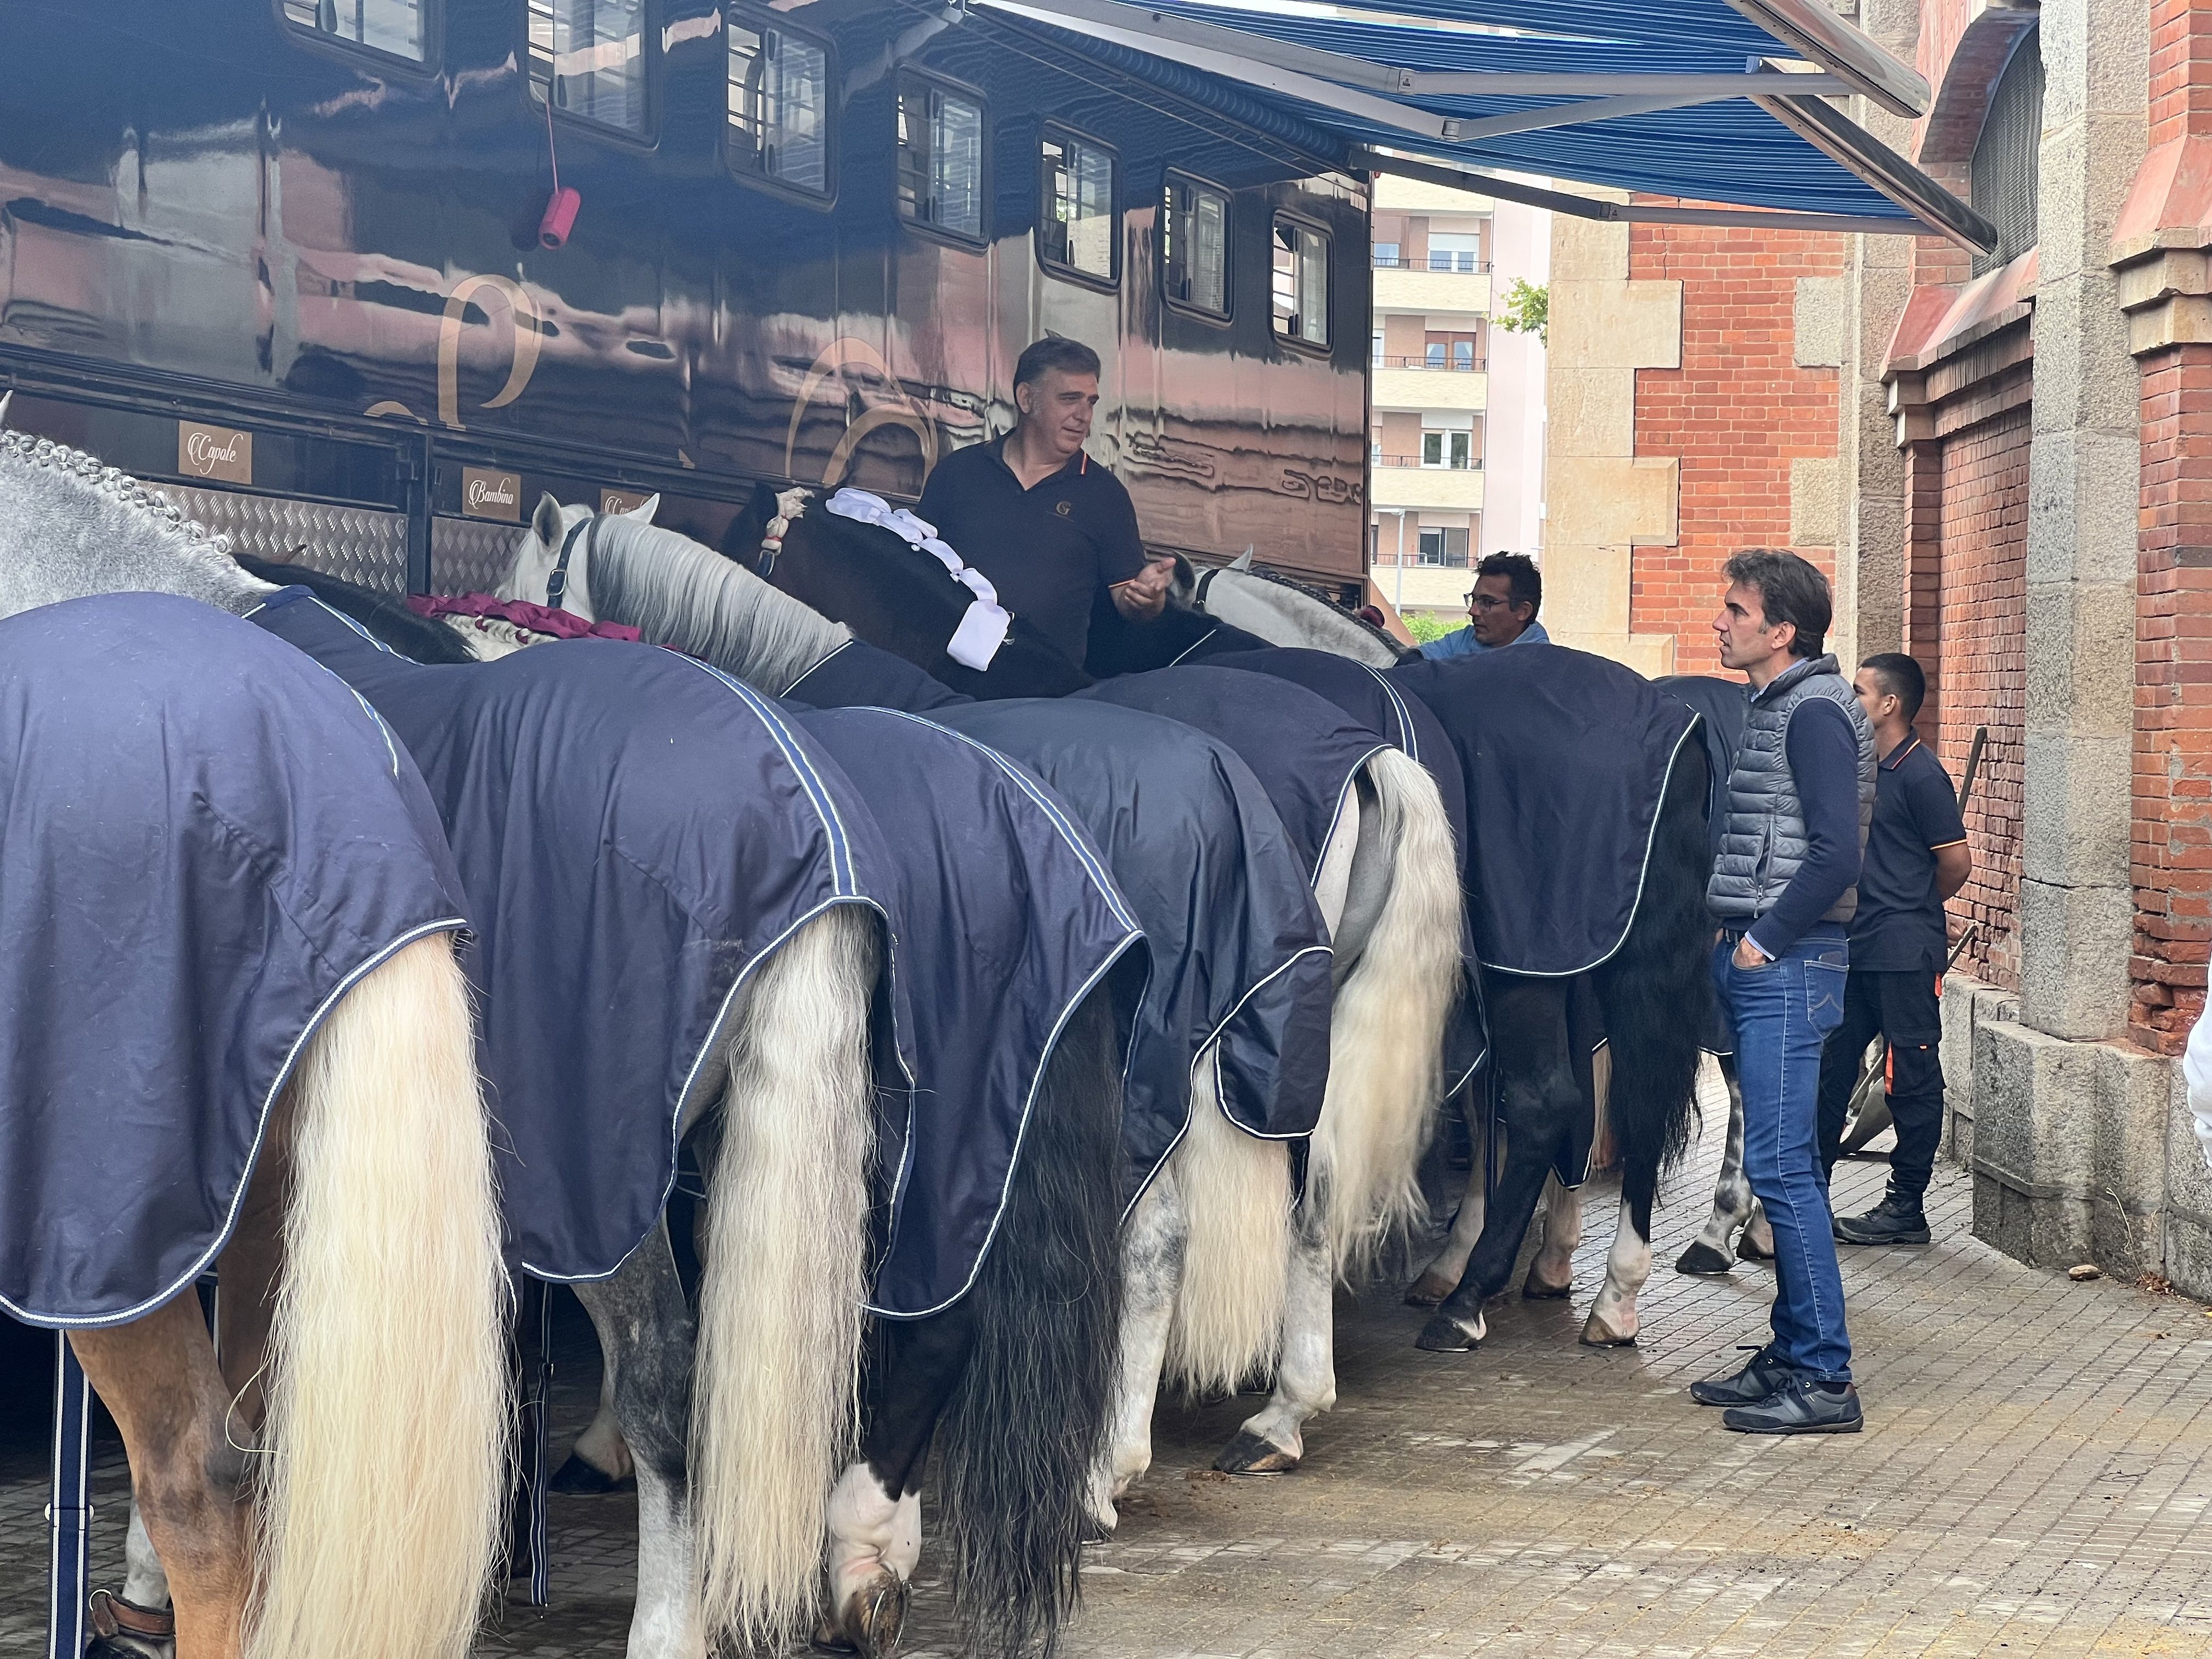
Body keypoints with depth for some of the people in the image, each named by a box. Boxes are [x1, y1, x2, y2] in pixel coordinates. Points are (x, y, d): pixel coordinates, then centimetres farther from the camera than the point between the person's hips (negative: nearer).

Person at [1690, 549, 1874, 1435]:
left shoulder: (1815, 712, -13)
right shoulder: (1770, 708, 16)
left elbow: (1836, 853, -21)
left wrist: (1765, 940, -15)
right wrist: (1732, 936, 13)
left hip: (1789, 966, -10)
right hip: (1757, 962, 10)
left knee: (1781, 1167, -9)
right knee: (1781, 1168, 13)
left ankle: (1824, 1379, -3)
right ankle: (1792, 1354, 21)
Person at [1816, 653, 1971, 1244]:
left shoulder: (1920, 774, -13)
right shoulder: (1863, 766, 12)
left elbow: (1956, 862, -11)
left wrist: (1909, 907, 3)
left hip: (1903, 951, -9)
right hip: (1857, 947, 9)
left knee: (1912, 1077, 1)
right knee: (1830, 1068, 10)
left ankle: (1905, 1208, 8)